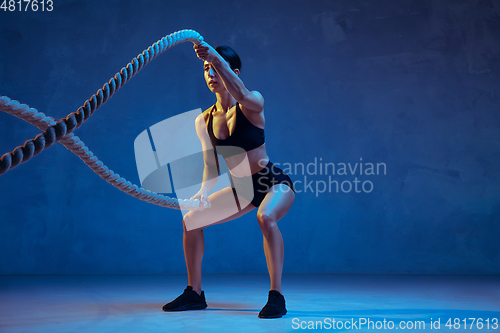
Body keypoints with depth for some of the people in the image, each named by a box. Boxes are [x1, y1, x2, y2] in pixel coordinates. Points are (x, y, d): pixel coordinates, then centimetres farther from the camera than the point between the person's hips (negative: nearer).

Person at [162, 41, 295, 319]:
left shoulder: (253, 103, -17)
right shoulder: (203, 121, -1)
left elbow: (241, 94, -43)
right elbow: (211, 168, -1)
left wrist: (217, 58, -53)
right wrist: (203, 192, -20)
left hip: (276, 184, -6)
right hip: (242, 190, 6)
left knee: (266, 217, -38)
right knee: (191, 219, 1)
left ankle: (276, 296, -25)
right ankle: (194, 293, 14)